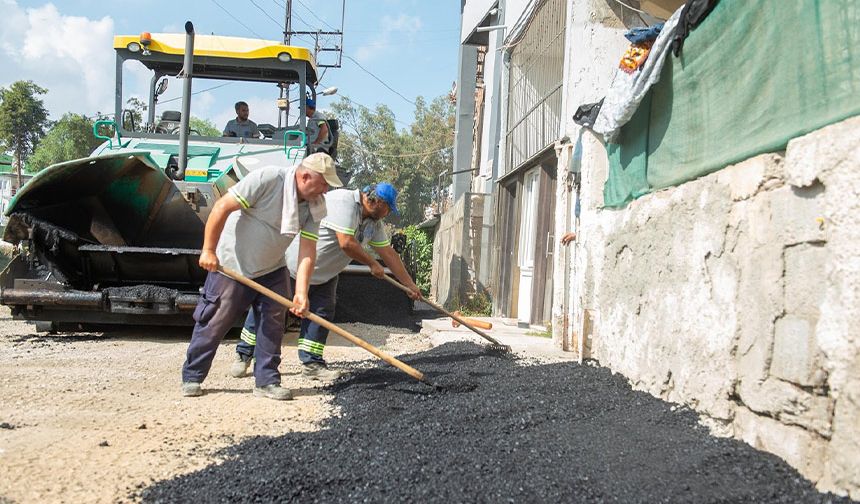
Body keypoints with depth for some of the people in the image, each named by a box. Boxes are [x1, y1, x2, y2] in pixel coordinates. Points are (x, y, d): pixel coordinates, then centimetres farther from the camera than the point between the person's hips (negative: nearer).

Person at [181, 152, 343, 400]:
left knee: (273, 324, 2)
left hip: (272, 270, 6)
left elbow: (307, 250, -11)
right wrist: (208, 250, -21)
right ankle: (191, 377, 17)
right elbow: (222, 207, -24)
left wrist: (301, 292, -20)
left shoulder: (315, 205, -7)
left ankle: (267, 381, 13)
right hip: (232, 265, -6)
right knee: (214, 323, 2)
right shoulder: (268, 179, -26)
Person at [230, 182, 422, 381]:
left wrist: (410, 285, 5)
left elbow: (389, 254, 6)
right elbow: (346, 243, -32)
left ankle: (312, 363, 9)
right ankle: (244, 355, 12)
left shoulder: (374, 223, 1)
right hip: (291, 260, -8)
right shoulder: (344, 201, -27)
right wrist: (372, 264, -18)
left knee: (322, 313, 1)